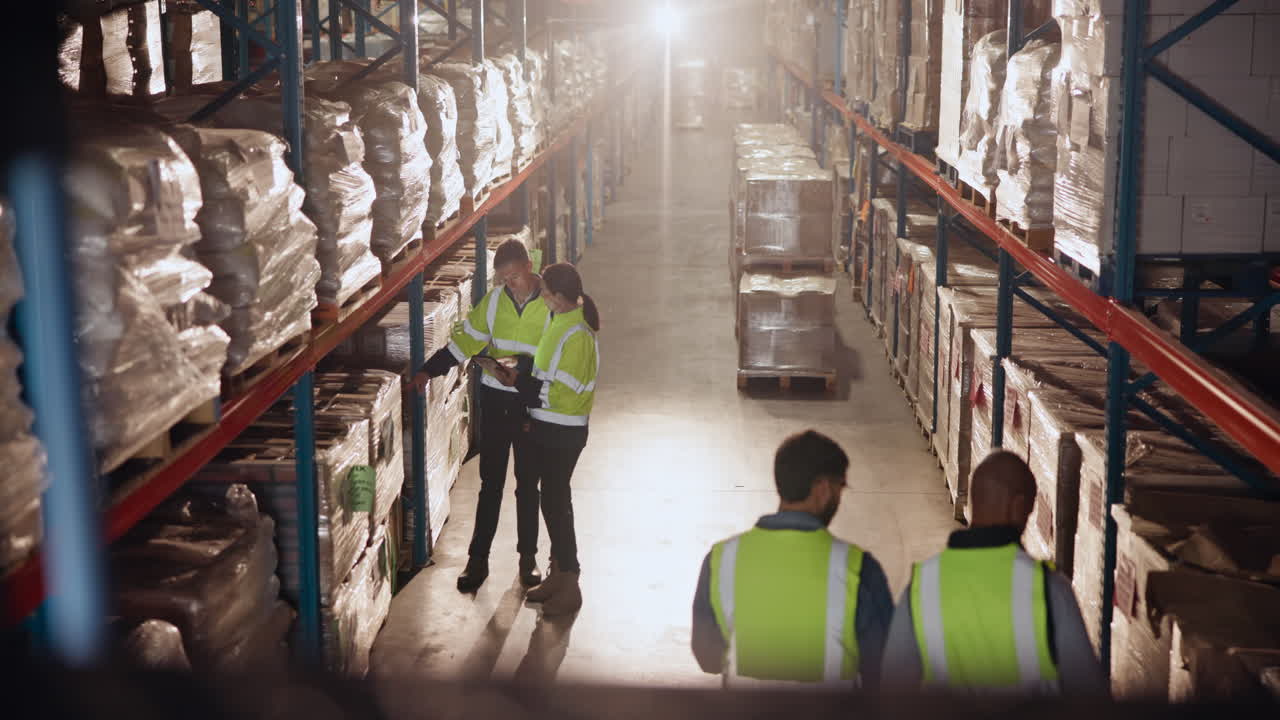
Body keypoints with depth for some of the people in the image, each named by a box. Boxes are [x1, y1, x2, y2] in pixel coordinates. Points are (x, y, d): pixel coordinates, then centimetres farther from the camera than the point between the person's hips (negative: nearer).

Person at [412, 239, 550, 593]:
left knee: (527, 483, 10)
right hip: (495, 400, 2)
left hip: (530, 402, -2)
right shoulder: (495, 299, 0)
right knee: (490, 483, 7)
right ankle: (478, 559, 13)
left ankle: (528, 556, 24)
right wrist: (428, 371, -1)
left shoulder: (551, 304, -10)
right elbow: (467, 338, 6)